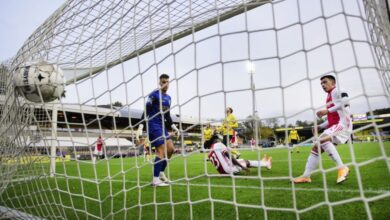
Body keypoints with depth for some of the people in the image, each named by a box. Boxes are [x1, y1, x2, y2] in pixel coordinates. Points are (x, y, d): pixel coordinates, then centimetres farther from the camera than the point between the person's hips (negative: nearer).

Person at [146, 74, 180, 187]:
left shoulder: (168, 97, 15)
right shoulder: (154, 95, -8)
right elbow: (146, 112, -12)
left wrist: (173, 126, 17)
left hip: (162, 126, 8)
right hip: (154, 125, -8)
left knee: (170, 149, 8)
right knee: (162, 151, -12)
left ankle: (161, 172, 24)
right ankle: (155, 179, -3)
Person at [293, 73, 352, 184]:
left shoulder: (337, 91, 1)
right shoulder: (329, 98, 26)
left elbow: (346, 101, -21)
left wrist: (327, 110, -22)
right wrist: (319, 126, 18)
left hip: (343, 123, -9)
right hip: (334, 126, 9)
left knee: (322, 140, -32)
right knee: (316, 148, 3)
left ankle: (342, 168, -26)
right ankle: (306, 176, 4)